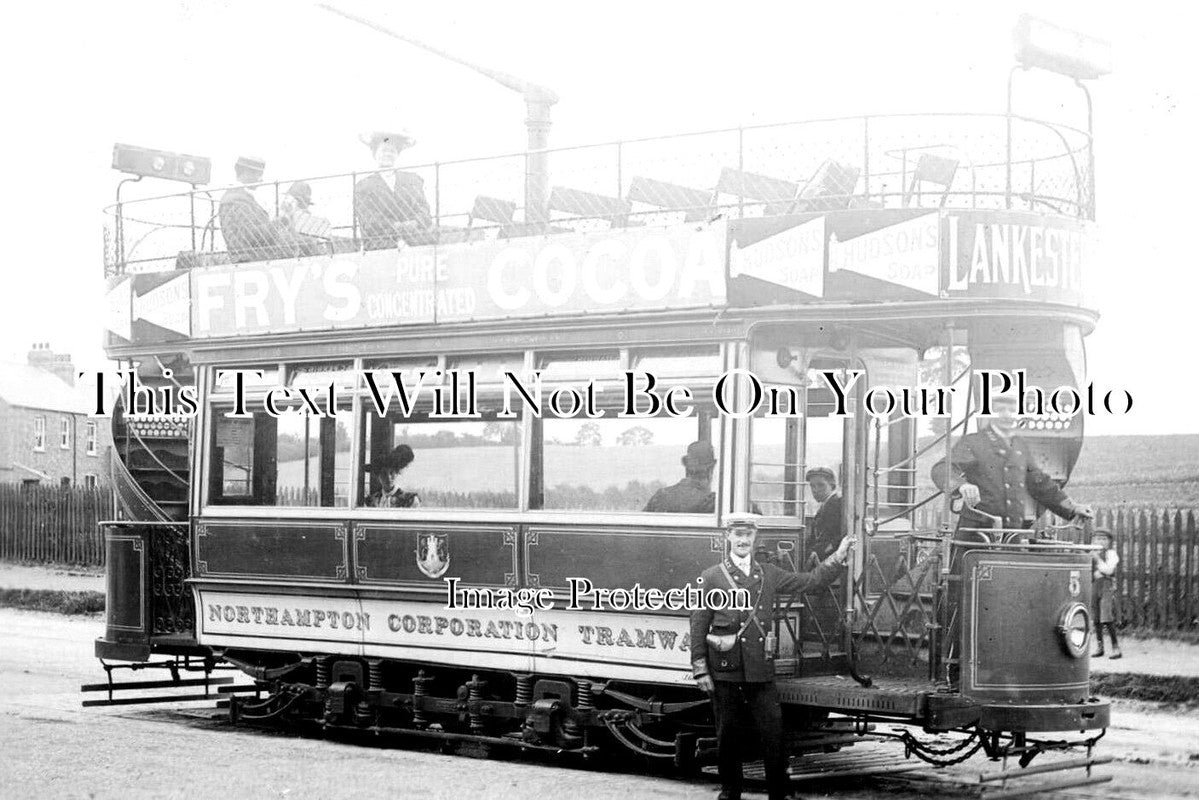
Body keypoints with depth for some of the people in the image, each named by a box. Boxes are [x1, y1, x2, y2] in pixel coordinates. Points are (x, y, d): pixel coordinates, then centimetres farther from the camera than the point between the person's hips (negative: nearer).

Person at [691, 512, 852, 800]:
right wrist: (700, 669, -5)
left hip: (761, 668, 2)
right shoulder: (711, 577, 2)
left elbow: (811, 581, 15)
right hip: (725, 669, -2)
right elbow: (699, 625, 0)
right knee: (727, 733, 5)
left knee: (773, 731, -2)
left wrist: (838, 558, 4)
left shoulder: (769, 575, 12)